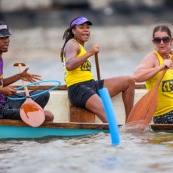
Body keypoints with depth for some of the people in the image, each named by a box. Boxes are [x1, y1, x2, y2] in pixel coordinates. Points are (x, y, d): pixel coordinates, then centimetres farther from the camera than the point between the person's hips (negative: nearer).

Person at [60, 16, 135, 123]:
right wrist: (89, 53, -26)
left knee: (129, 81, 6)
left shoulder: (80, 46, 27)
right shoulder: (72, 44, -2)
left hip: (92, 85, 10)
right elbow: (69, 65, -23)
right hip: (78, 89, -10)